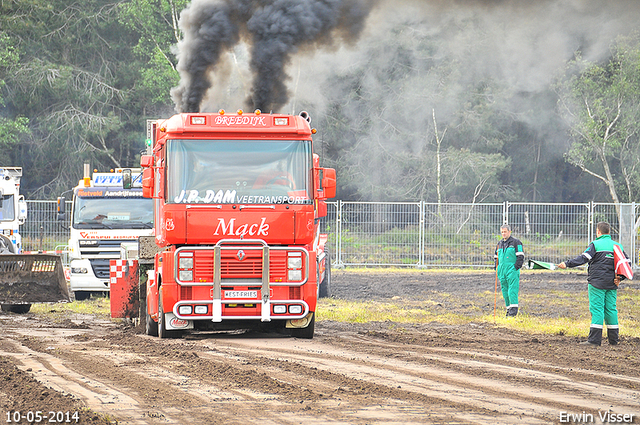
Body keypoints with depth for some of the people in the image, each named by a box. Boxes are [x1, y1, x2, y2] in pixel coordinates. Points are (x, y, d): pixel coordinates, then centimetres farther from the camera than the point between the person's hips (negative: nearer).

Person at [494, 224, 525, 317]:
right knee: (505, 291, 7)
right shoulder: (500, 244, 19)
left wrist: (517, 266, -12)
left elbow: (520, 256, -4)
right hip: (502, 270, 7)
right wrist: (497, 267, 17)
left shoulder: (515, 242, -1)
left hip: (512, 270, -7)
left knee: (512, 290, -14)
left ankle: (514, 309, -16)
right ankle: (509, 309, 13)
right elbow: (496, 256, 29)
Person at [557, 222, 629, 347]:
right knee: (611, 309, 11)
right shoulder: (617, 246, 13)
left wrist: (567, 264, -18)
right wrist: (620, 277, 11)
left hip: (597, 282, -6)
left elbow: (583, 258, -17)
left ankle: (594, 340, -12)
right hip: (611, 285, 6)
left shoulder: (596, 244, -7)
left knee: (596, 309, -8)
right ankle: (614, 339, 12)